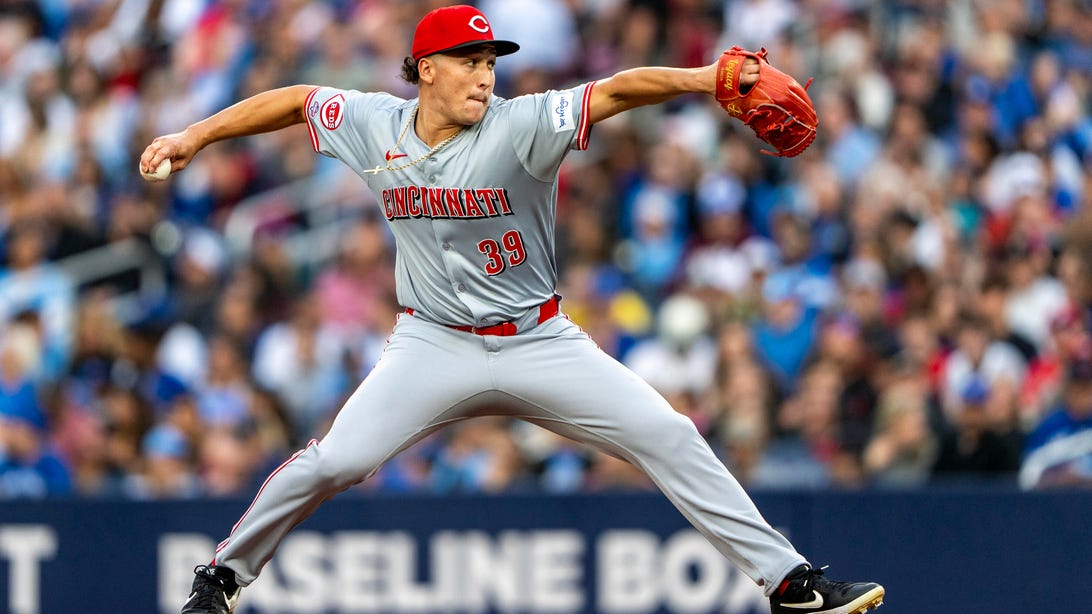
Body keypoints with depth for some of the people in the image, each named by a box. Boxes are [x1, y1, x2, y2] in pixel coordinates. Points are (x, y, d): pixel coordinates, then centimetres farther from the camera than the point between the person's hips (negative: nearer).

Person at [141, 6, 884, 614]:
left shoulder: (520, 126, -16)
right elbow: (295, 100, 11)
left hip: (540, 343, -1)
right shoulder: (375, 126, -6)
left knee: (668, 438, -9)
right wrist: (195, 135, 11)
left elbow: (617, 91, -30)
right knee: (333, 461, -11)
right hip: (435, 346, 1)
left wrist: (703, 80, -45)